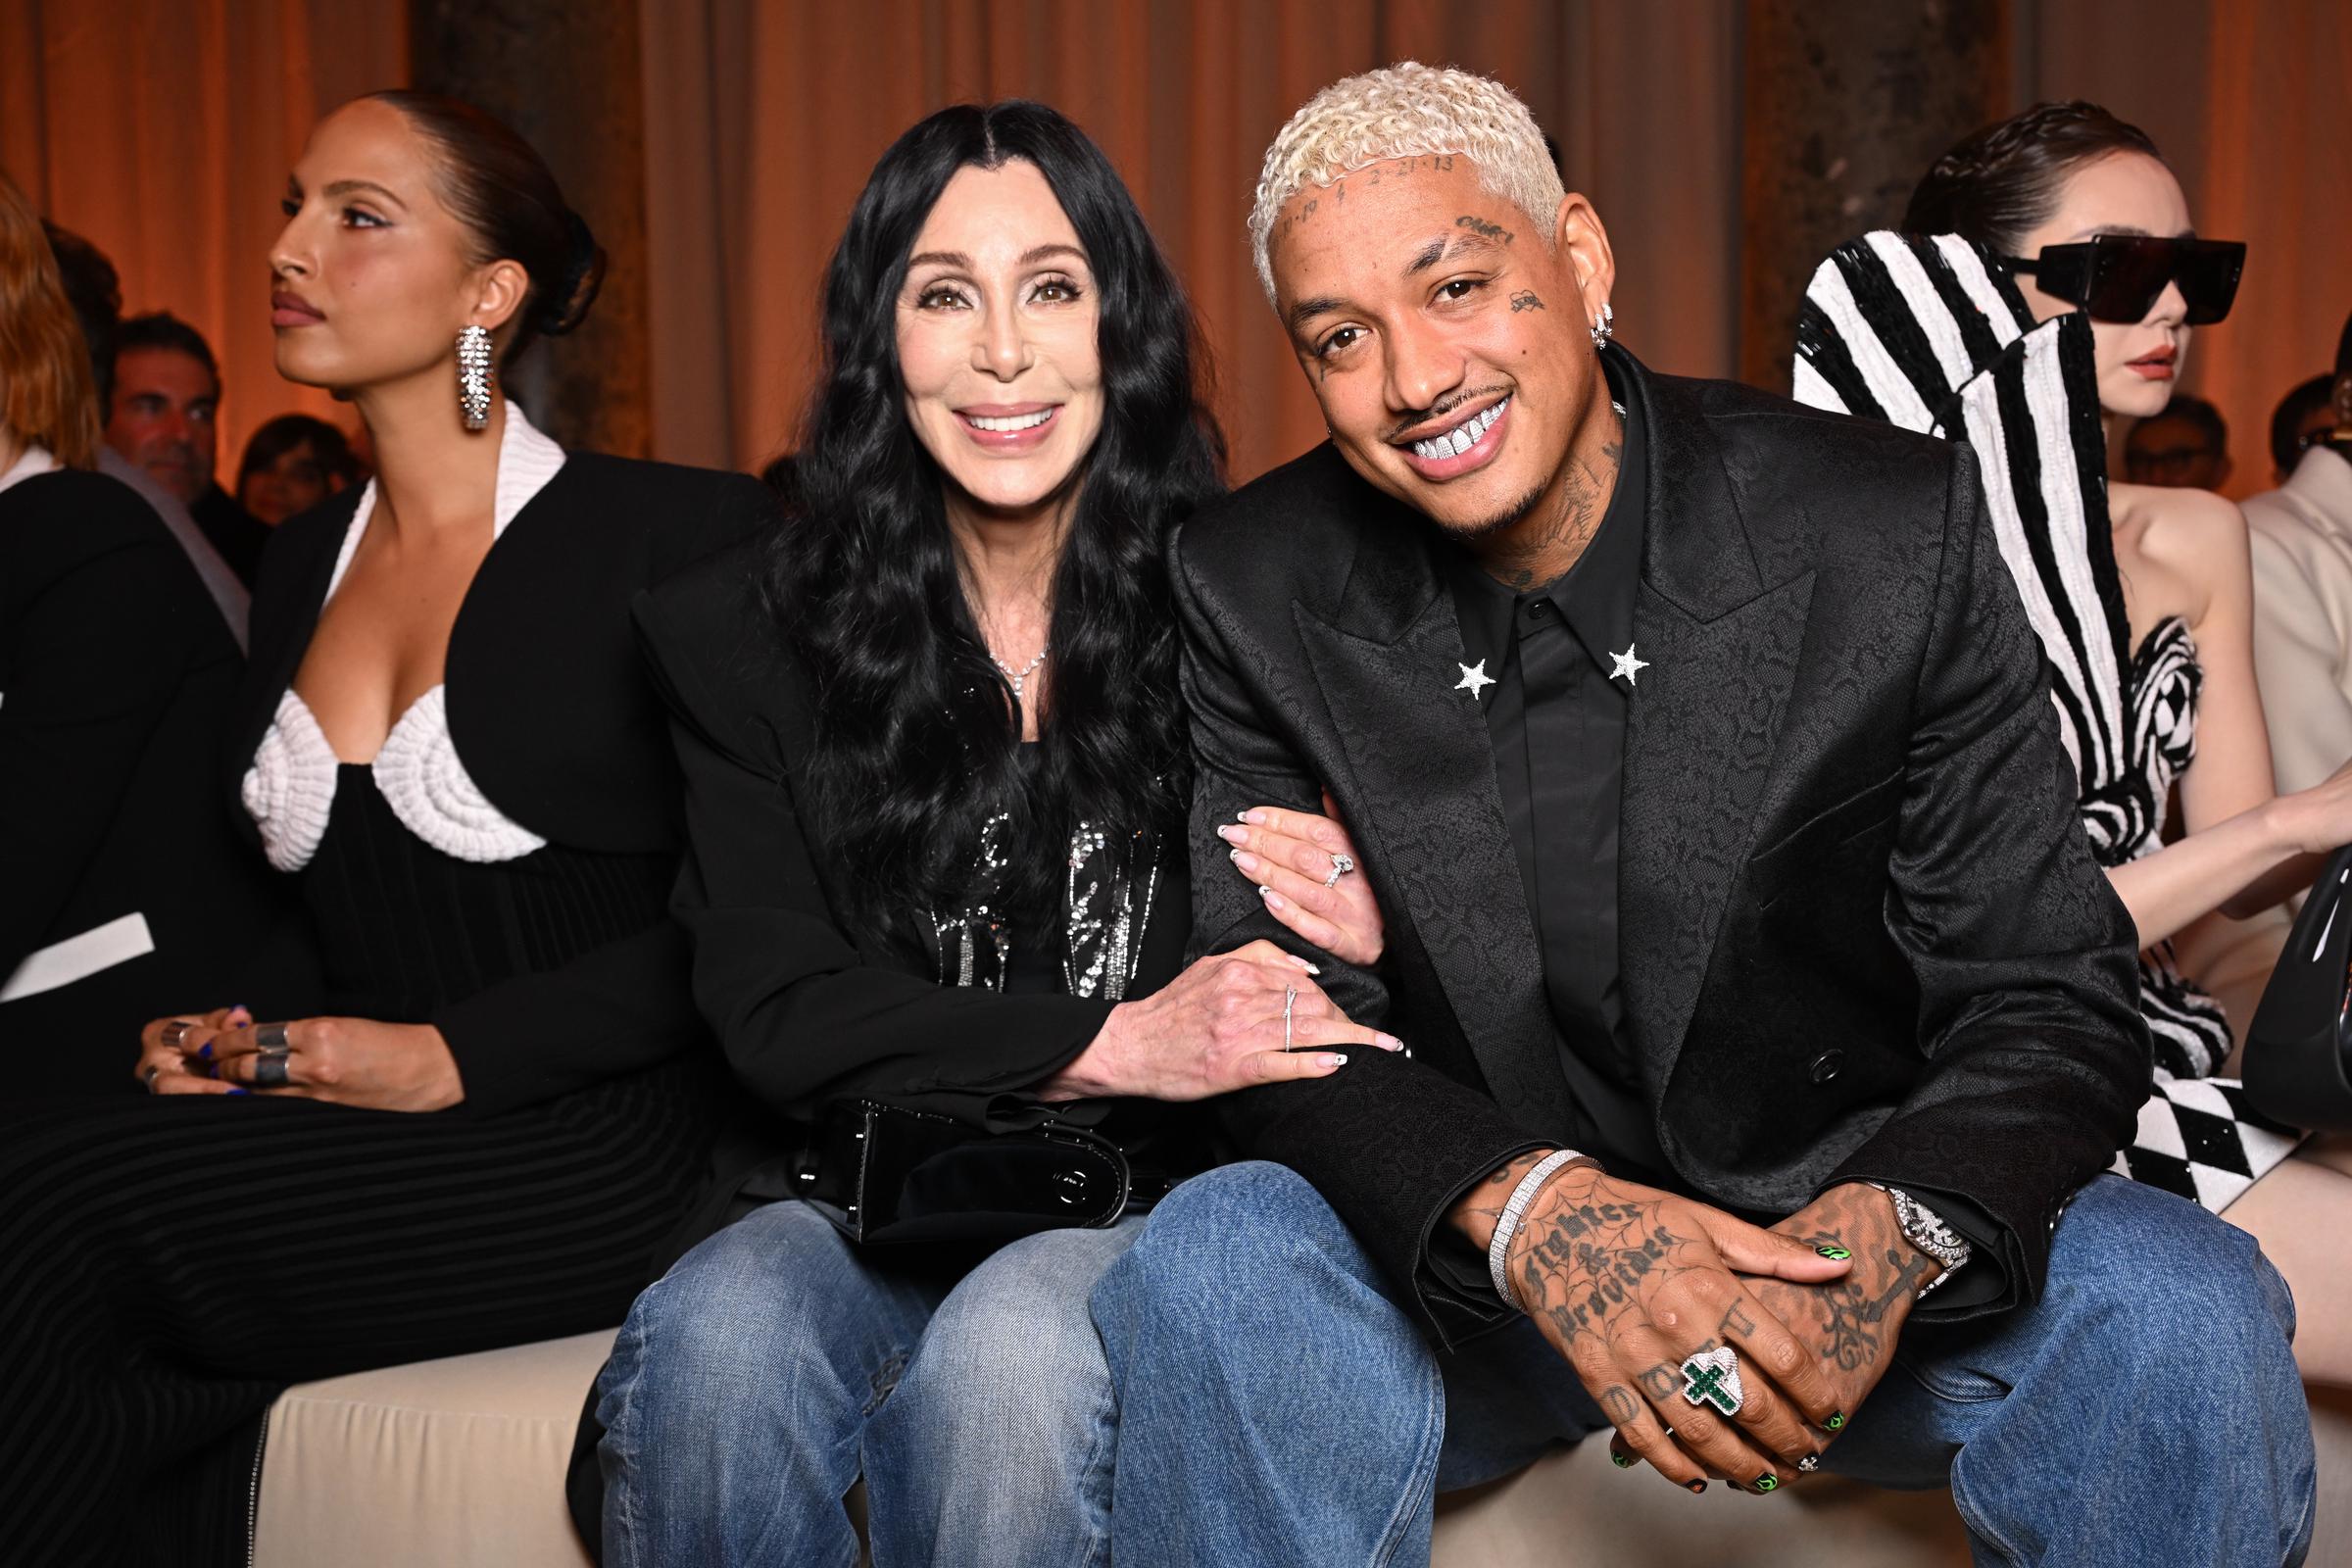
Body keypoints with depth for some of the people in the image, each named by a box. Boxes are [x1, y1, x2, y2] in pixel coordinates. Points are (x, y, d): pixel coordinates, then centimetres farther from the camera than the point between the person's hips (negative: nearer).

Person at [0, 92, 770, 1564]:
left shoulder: (679, 534, -6)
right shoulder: (304, 563, 17)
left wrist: (453, 1055, -16)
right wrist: (213, 1031, 1)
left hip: (585, 1151, -6)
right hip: (349, 1138, 6)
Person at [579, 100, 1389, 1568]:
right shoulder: (753, 630, 2)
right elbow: (771, 1005, -5)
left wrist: (1358, 944, -20)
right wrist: (1112, 1045, -18)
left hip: (1143, 1209, 0)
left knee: (1007, 1358, -32)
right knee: (713, 1343, -31)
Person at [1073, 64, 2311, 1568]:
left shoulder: (1895, 529, -11)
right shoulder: (1254, 589, -7)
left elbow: (2051, 999, -9)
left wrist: (1890, 1232, -31)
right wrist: (1524, 1206, -30)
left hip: (1836, 1241, 0)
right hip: (1472, 1277, 1)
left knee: (2179, 1308, -27)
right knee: (1209, 1269, -29)